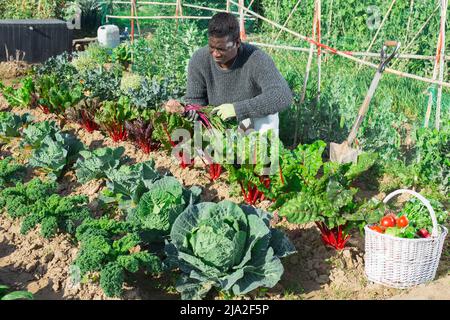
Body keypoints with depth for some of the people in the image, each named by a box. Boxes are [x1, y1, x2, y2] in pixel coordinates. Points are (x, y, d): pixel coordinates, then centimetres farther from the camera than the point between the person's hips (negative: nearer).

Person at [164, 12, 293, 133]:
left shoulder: (257, 59, -31)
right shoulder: (199, 60, -21)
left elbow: (283, 97, -40)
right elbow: (195, 99, -11)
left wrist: (237, 108, -44)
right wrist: (181, 107, -36)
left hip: (257, 117, -2)